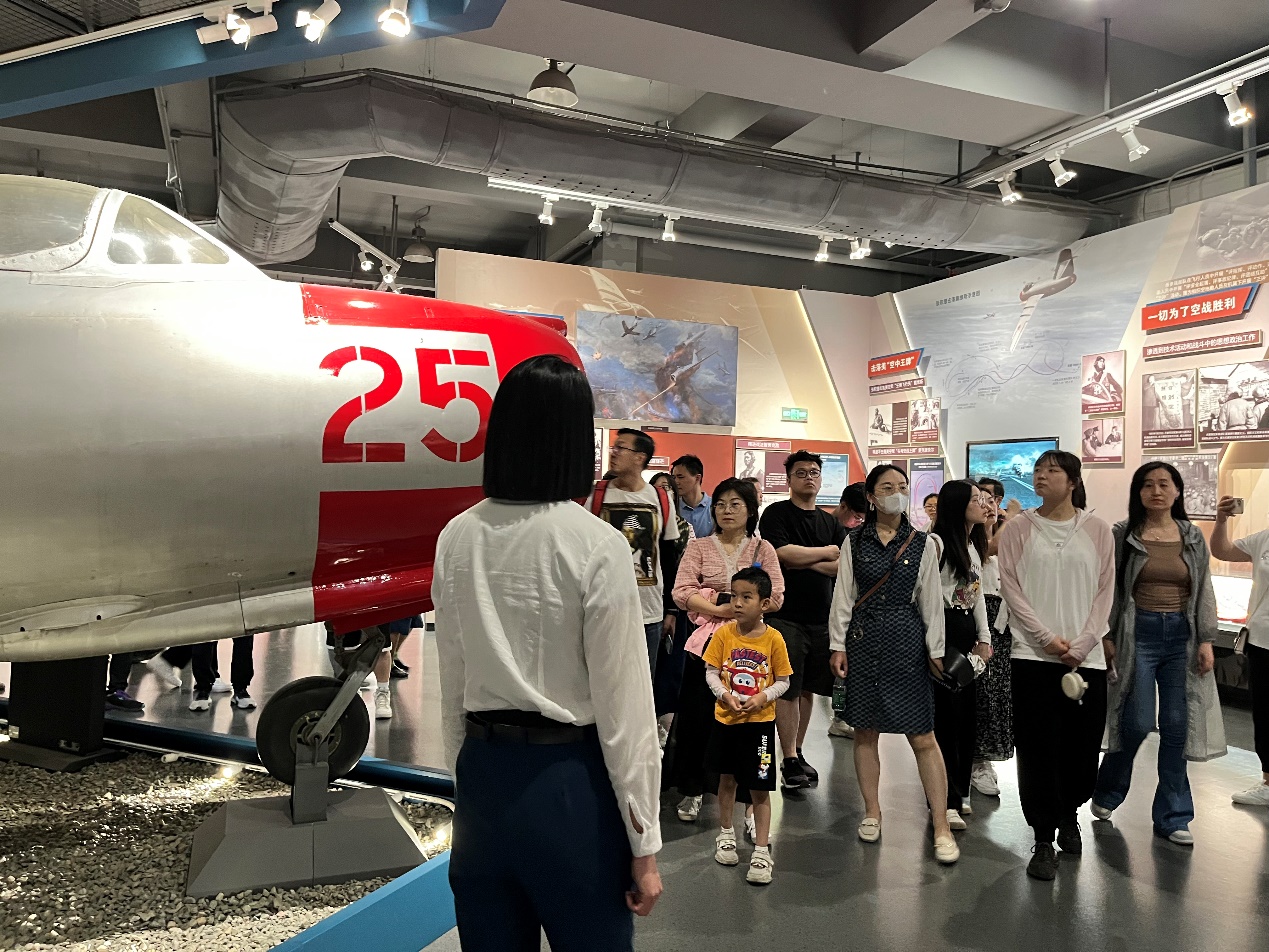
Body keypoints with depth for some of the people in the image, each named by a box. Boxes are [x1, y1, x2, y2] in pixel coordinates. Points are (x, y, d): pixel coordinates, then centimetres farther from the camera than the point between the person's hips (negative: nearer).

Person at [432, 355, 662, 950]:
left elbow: (452, 684, 6)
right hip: (570, 781, -4)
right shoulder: (596, 545, -16)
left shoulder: (457, 538, -2)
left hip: (481, 774, 5)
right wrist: (643, 843, -4)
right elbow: (622, 704, -13)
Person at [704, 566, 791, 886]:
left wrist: (763, 697, -18)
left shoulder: (773, 639, -10)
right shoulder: (723, 634, -7)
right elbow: (711, 672, -2)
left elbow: (783, 681, -3)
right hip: (726, 718, 2)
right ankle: (726, 835, 37)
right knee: (727, 779, 18)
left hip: (760, 722, -2)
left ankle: (761, 851, 12)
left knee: (760, 788, 2)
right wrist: (725, 695, -18)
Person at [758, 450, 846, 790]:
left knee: (808, 687, 11)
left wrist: (806, 563, -14)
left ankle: (798, 753, 23)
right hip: (787, 615, -5)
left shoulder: (830, 523, 14)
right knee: (788, 689, -2)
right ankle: (790, 761, 5)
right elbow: (783, 553, -17)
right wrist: (826, 553, -6)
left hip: (822, 617, 5)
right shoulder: (776, 514, -1)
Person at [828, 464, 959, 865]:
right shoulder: (855, 541, 3)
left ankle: (941, 827, 7)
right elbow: (843, 595, 3)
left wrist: (935, 649, 3)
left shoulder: (922, 543, 3)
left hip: (907, 640, -1)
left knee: (923, 737, -1)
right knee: (865, 732, 9)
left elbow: (931, 599, 4)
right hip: (863, 638, 1)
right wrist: (838, 645, 0)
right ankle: (872, 812, 25)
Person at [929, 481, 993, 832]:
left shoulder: (975, 546, 17)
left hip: (968, 631, 9)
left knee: (968, 715, 10)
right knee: (946, 714, -6)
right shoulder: (937, 543, -12)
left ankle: (958, 791, 23)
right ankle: (947, 802, 1)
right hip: (943, 630, -9)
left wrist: (984, 638, 13)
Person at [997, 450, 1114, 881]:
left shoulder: (1098, 531, 5)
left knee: (1082, 747, 7)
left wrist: (1081, 644, -7)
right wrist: (1047, 638, -11)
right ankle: (1044, 840, 11)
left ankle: (1068, 814, 35)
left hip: (1086, 658, 1)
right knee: (1038, 748, -1)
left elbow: (1105, 592, 4)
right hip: (1033, 655, -1)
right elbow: (1011, 588, -2)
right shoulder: (1017, 529, 2)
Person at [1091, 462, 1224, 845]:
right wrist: (1107, 637, -5)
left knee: (1177, 726, 2)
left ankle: (1172, 817, 16)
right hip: (1138, 634, -3)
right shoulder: (1122, 534, -2)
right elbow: (1109, 589, -2)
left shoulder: (1193, 537, 7)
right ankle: (1106, 793, 22)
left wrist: (1206, 640, 2)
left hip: (1182, 635, 3)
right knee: (1138, 723, -5)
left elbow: (1204, 592, 9)